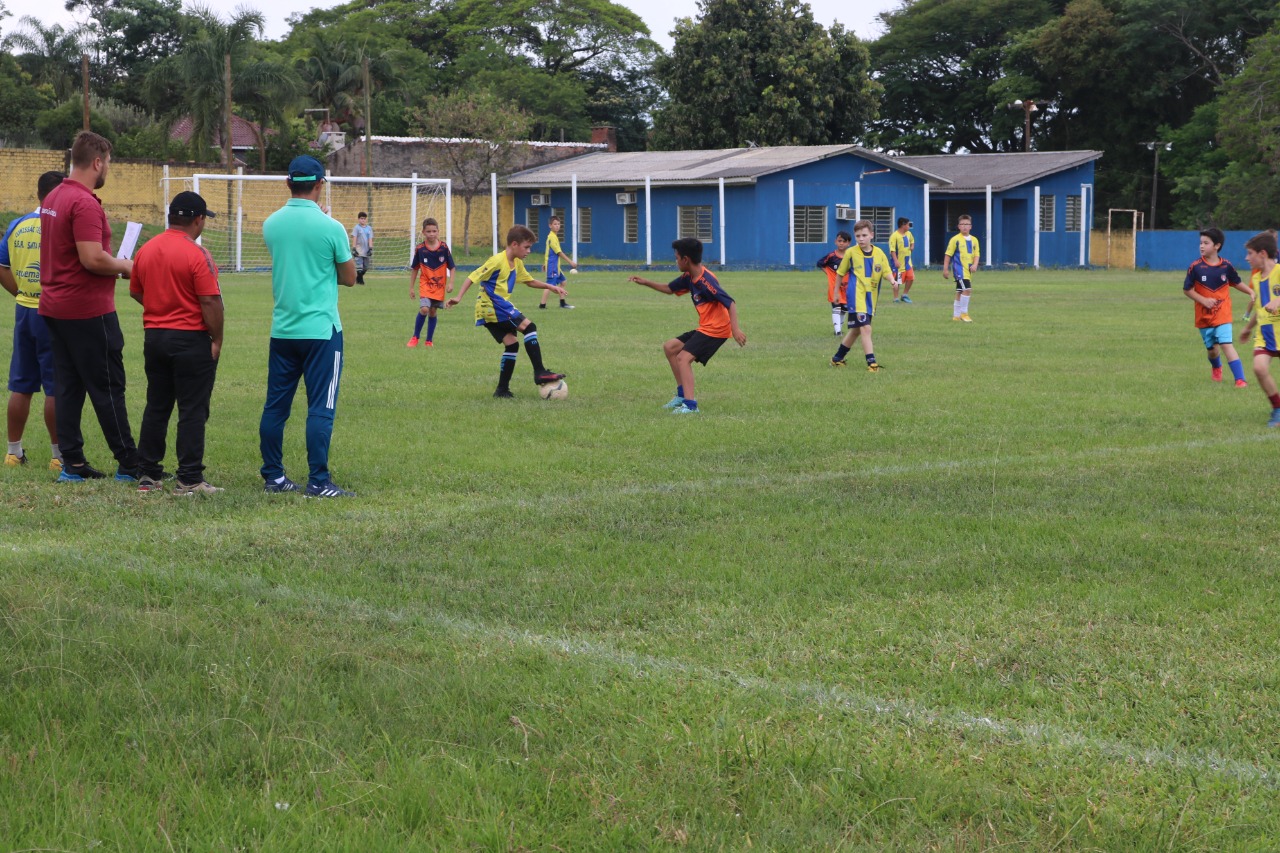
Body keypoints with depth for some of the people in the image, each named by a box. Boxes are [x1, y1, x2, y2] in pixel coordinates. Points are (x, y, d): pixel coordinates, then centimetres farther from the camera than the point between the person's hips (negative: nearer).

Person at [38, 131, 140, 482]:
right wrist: (124, 266, -7)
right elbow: (92, 258, -25)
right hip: (88, 310, -9)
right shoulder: (85, 203, -19)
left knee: (68, 387, 9)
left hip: (55, 307, 9)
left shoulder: (52, 198, 11)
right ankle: (129, 464, 4)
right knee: (107, 388, -2)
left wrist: (113, 263, 16)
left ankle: (73, 463, 10)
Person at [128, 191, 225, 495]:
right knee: (193, 411, -1)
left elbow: (135, 291, 15)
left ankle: (147, 475, 16)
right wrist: (217, 339, -9)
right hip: (191, 340, -6)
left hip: (154, 337, 6)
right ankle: (189, 479, -1)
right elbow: (210, 301, -17)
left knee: (156, 407, 14)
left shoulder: (146, 250, 5)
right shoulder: (197, 255, -15)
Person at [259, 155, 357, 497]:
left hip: (282, 328, 5)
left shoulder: (271, 224, 3)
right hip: (321, 329, -5)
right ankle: (318, 481, -5)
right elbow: (349, 278, 1)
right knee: (320, 408, -3)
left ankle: (273, 476, 15)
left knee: (275, 406, 10)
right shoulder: (330, 227, -11)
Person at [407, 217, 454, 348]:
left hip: (439, 286, 1)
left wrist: (450, 283, -8)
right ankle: (415, 338, -1)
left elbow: (451, 267, 1)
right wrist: (411, 287, 5)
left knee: (432, 312, 7)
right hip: (425, 284, -1)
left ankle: (429, 341, 21)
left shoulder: (444, 248, -8)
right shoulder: (420, 249, -7)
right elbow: (414, 269, 3)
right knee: (424, 309, -18)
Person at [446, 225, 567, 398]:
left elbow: (529, 281, 29)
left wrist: (549, 286, 17)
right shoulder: (497, 261, -15)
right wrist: (459, 297, -25)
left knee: (511, 344, 6)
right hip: (493, 306, -10)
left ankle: (502, 389, 10)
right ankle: (540, 373, -16)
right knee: (529, 327, -15)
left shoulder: (517, 263, 13)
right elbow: (473, 277, -16)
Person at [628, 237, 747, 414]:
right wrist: (646, 283, 17)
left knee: (684, 358, -21)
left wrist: (735, 328, -37)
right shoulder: (689, 278, 6)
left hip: (716, 329, -10)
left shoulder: (706, 281, -23)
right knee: (670, 347, 16)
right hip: (704, 328, 10)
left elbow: (730, 302, -27)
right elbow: (669, 289, 24)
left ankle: (691, 405, -26)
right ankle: (683, 393, 20)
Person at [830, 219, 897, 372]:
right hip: (857, 297, -5)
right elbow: (841, 273, 8)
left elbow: (886, 271, -1)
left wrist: (893, 280, -23)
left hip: (871, 297, 5)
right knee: (866, 328, -17)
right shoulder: (851, 253, -4)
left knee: (856, 330, 15)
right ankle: (871, 362, -16)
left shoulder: (879, 253, 2)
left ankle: (837, 358, 32)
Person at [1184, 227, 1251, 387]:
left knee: (1226, 344, -16)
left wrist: (1251, 292, -4)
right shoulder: (1195, 266, -10)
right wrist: (1203, 300, -17)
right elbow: (1187, 289, -4)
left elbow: (1236, 283, 10)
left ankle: (1240, 379, -17)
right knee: (1211, 348, 14)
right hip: (1204, 316, 1)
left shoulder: (1226, 265, -6)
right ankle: (1216, 368, 48)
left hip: (1223, 314, -1)